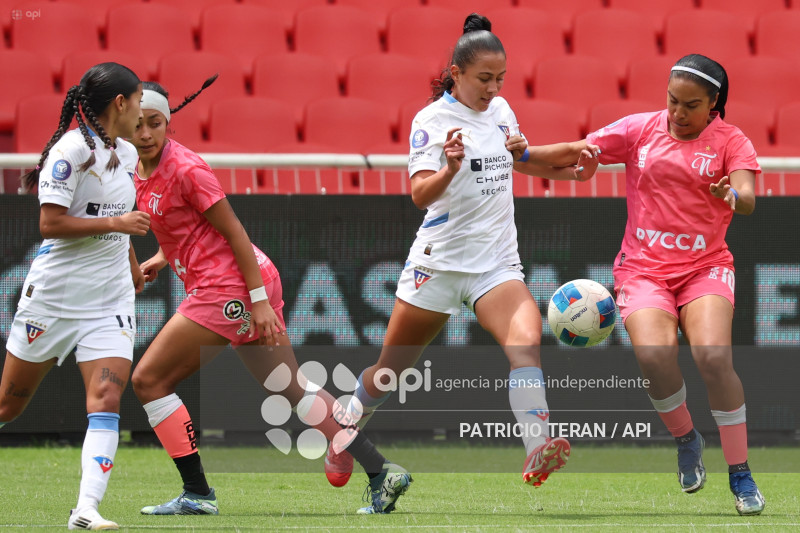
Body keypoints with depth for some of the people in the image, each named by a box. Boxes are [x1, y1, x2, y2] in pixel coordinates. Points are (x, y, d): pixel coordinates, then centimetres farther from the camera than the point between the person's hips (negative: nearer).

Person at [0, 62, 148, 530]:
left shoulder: (127, 154, 11)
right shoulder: (71, 149, -13)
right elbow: (50, 223, -20)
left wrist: (132, 265, 34)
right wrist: (117, 223, -20)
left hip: (110, 300, 5)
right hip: (54, 295, -5)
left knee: (106, 398, -14)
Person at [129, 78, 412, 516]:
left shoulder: (185, 169, -14)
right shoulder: (143, 172, 12)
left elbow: (234, 231, -14)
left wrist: (258, 300, -16)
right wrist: (160, 259, 9)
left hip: (227, 289, -9)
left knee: (149, 379, -5)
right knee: (291, 388, 12)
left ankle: (197, 493, -2)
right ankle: (381, 473, 11)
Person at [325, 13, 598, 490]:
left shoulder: (501, 110, 7)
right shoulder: (432, 120, -10)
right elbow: (420, 194, -22)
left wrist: (561, 164, 20)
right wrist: (449, 169, -40)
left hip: (497, 263, 4)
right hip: (440, 259, -3)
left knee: (526, 338, -25)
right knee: (392, 368, 9)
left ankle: (538, 451, -38)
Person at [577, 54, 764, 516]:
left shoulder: (731, 142, 0)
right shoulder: (639, 130, 6)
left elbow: (747, 199, -16)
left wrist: (734, 195, -40)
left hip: (705, 268, -1)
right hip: (643, 267, 1)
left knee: (714, 357, -26)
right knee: (654, 356, -27)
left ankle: (741, 474, -12)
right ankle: (686, 438, 4)